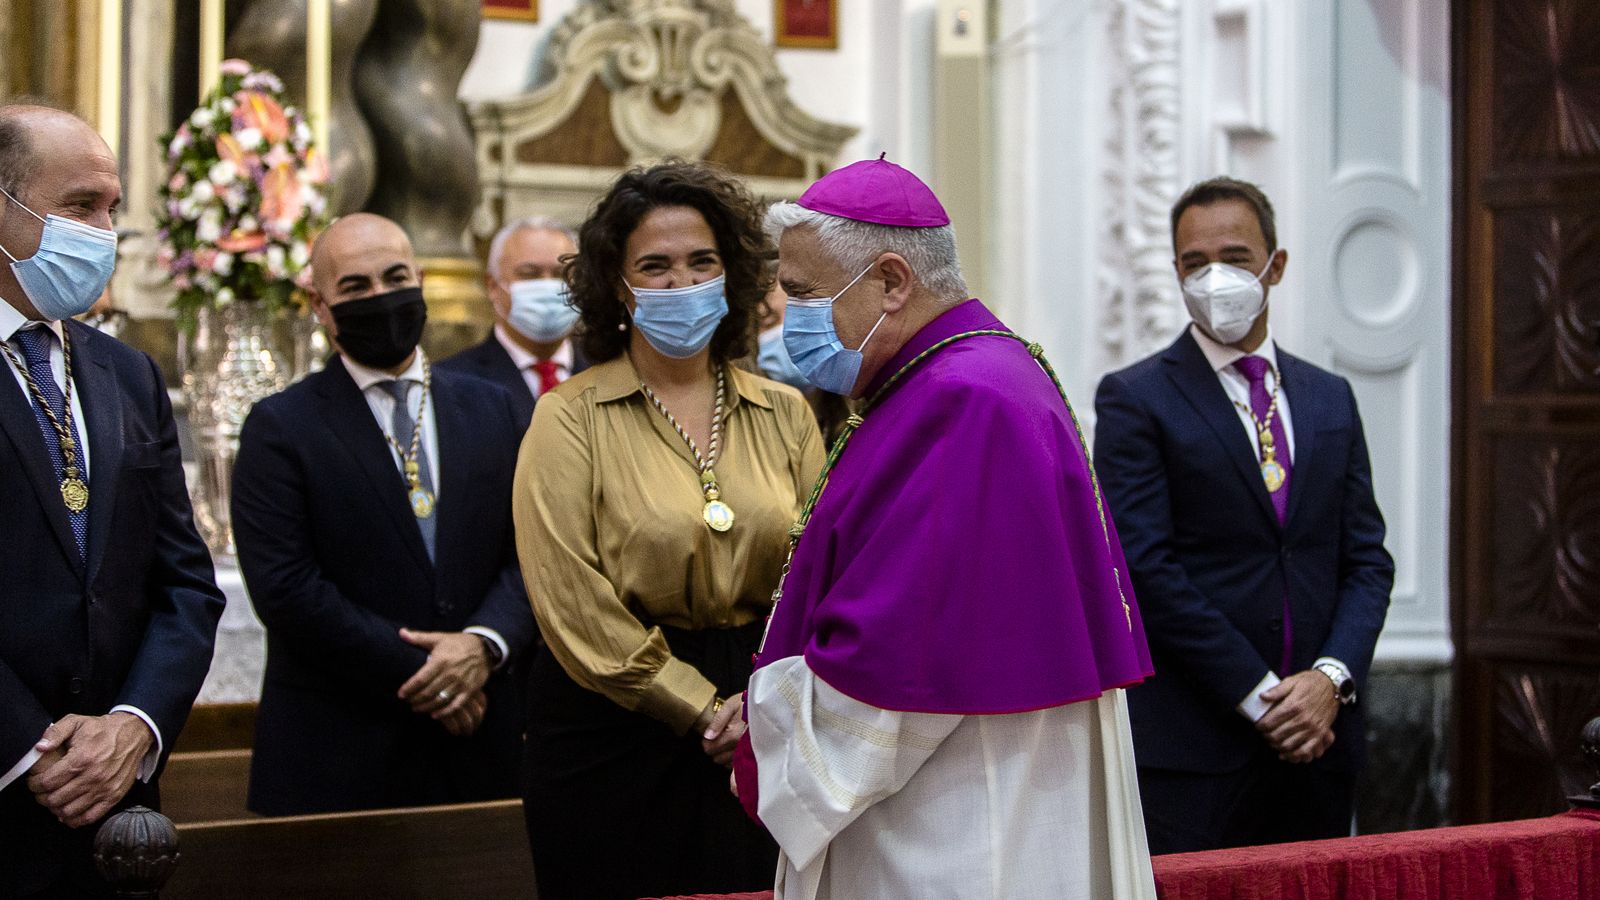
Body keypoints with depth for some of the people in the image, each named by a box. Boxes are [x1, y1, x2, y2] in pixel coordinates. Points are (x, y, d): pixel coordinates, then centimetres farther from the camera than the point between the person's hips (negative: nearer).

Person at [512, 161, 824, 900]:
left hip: (762, 747, 3)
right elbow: (572, 602, -10)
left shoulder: (784, 416, 9)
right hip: (615, 737, -3)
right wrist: (699, 706, -11)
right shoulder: (570, 417, -2)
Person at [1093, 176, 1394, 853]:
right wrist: (1257, 696, -13)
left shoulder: (1329, 399, 14)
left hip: (1317, 742, 4)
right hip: (1191, 744, -4)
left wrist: (1331, 678, -7)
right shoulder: (1134, 399, -1)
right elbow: (1148, 569, -9)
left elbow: (1367, 560, 11)